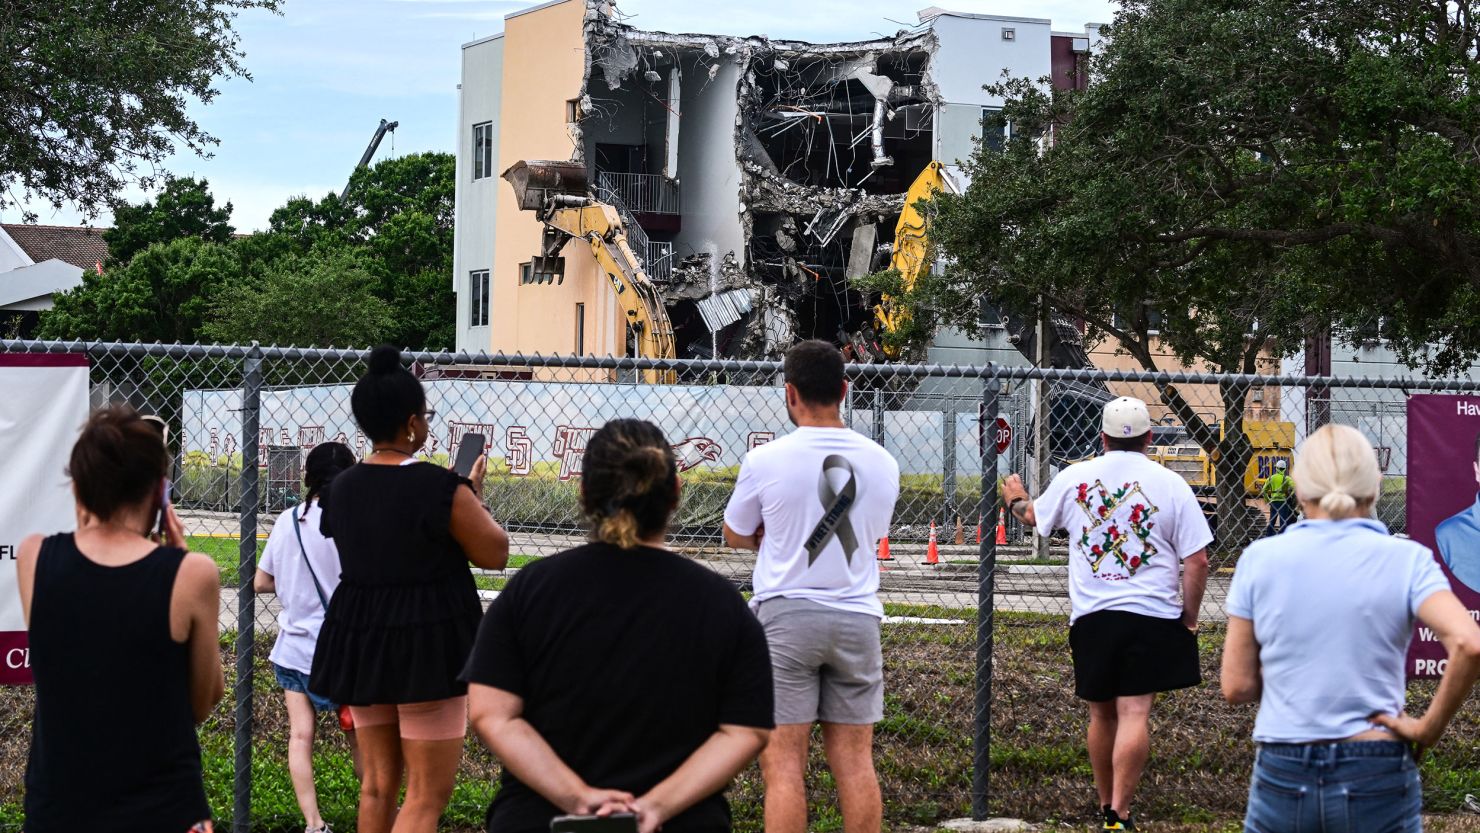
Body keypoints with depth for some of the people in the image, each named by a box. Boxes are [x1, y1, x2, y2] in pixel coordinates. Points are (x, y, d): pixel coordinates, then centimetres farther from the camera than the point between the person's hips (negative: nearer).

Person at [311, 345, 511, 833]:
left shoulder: (341, 488, 4)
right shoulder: (441, 488, -17)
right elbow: (495, 554, -7)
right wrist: (474, 497, 9)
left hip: (359, 641, 7)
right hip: (428, 645, -7)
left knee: (377, 783, 16)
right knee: (428, 794, -2)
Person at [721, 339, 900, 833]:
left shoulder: (765, 460, -8)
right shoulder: (882, 463, 3)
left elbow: (735, 537, 7)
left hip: (786, 615, -3)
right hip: (858, 618, 4)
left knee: (783, 764, -3)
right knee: (855, 761, 7)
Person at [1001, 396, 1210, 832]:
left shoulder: (1074, 477, 6)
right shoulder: (1169, 483, -2)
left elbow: (1034, 516, 25)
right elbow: (1197, 560, -4)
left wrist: (1016, 499, 47)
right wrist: (1189, 617, 6)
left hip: (1090, 616, 3)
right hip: (1152, 616, -3)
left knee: (1102, 715, 15)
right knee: (1134, 714, -7)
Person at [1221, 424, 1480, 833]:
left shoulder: (1260, 558, -1)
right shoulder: (1406, 560, -4)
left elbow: (1237, 686, -1)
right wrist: (1429, 726, -7)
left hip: (1283, 775, 1)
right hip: (1376, 780, -1)